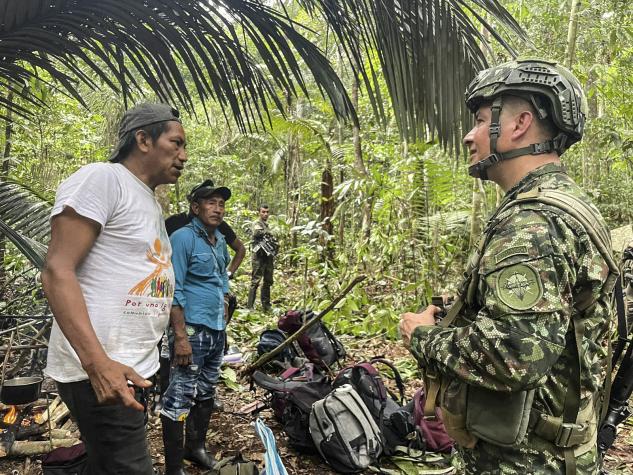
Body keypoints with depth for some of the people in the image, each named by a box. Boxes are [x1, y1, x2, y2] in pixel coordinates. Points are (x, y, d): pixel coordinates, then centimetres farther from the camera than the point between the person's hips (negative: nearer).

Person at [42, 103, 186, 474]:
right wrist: (97, 362, -26)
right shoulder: (102, 179, -10)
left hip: (134, 367, 9)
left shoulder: (151, 203, 18)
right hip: (99, 370, -9)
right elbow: (57, 272, -18)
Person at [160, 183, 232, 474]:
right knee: (180, 399, -3)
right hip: (192, 330, -8)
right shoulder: (183, 238, -13)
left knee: (206, 393, 18)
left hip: (217, 331, 9)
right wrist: (180, 336, -21)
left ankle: (196, 447, 34)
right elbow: (174, 291, -17)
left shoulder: (220, 240, 11)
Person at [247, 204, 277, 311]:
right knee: (255, 281, -9)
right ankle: (250, 306, -6)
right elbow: (257, 233, -26)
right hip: (260, 256, -8)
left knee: (268, 282, 12)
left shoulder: (267, 225, 20)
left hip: (269, 256, 8)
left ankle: (266, 306, 21)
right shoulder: (257, 224, -4)